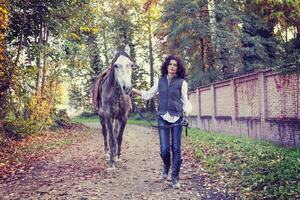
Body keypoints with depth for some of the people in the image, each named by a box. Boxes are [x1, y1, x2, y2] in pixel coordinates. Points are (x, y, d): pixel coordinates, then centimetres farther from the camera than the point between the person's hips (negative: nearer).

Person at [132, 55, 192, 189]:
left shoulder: (182, 82, 2)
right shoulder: (161, 81, 9)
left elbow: (185, 101, 5)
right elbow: (148, 94, 17)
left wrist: (186, 112, -13)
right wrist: (133, 90, 13)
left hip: (177, 118, -2)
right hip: (163, 117, 2)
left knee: (176, 148, 0)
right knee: (164, 149, -2)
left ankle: (175, 178, 12)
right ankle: (166, 167, 31)